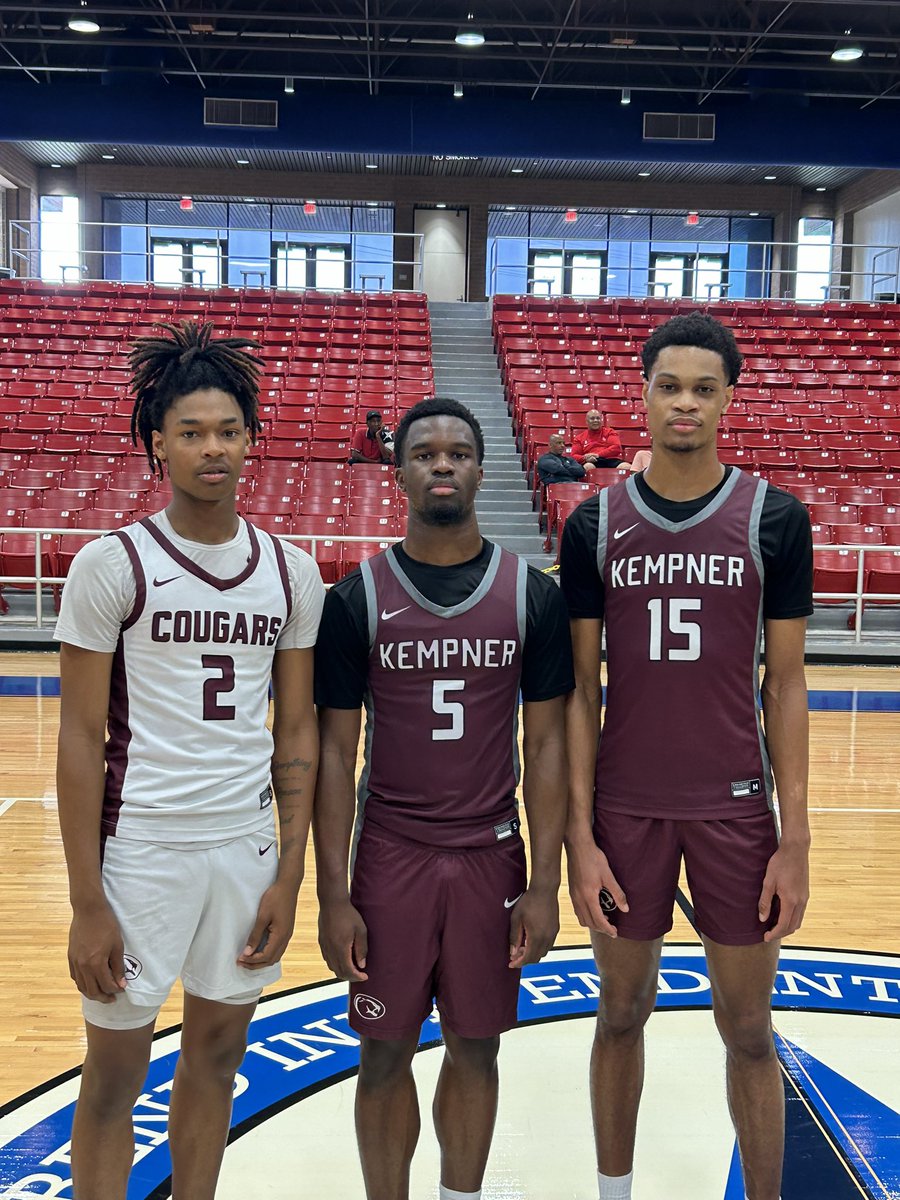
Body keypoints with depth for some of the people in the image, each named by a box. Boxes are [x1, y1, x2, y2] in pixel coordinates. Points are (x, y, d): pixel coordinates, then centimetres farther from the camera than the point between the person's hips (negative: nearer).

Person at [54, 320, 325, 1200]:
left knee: (217, 1050, 16)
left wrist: (291, 873, 3)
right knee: (115, 1071, 9)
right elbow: (80, 740, -8)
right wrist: (87, 903, -10)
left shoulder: (291, 572, 2)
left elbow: (298, 732, 6)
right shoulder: (111, 565, -8)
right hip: (139, 848, -3)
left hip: (249, 845, 4)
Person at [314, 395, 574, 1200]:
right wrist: (332, 896, -6)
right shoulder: (357, 599, -5)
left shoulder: (534, 597, -3)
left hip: (492, 857, 1)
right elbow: (335, 751, -3)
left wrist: (544, 883, -4)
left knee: (475, 1047, 14)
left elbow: (547, 745, 0)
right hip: (389, 856, -1)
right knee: (386, 1052, 11)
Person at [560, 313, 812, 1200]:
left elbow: (785, 684, -1)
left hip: (736, 805, -1)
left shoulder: (774, 518, -3)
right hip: (625, 805, 1)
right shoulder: (596, 524, -2)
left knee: (747, 1029, 11)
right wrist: (579, 833, -5)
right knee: (622, 1011, 16)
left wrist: (795, 838, -4)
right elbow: (581, 688, 0)